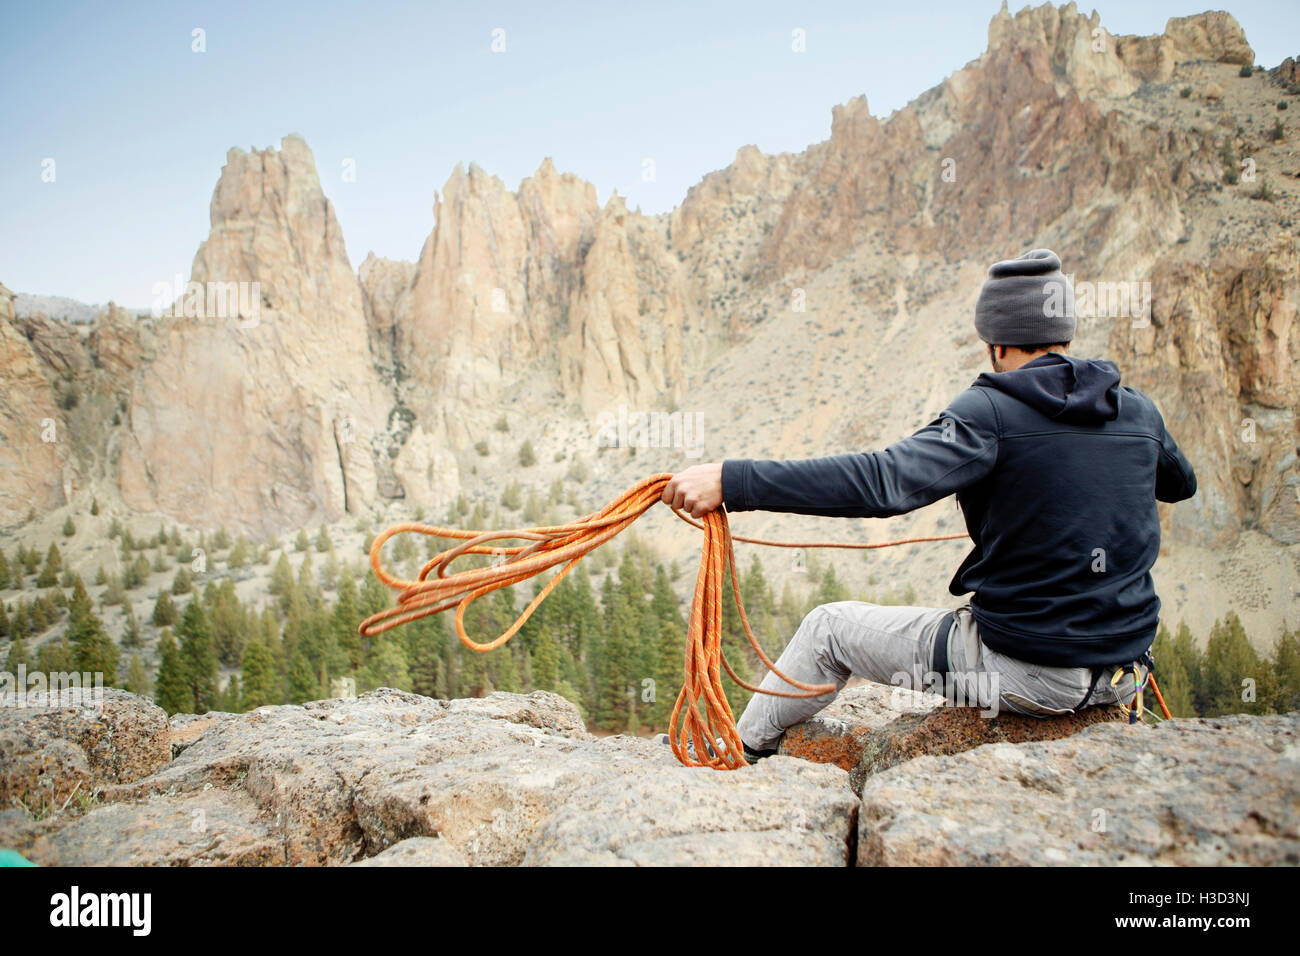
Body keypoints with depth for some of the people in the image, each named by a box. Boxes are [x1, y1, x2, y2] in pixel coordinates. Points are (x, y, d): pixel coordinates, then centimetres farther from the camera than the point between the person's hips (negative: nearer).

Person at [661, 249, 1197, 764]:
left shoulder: (993, 410, -17)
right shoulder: (1139, 411, 3)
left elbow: (887, 479, -31)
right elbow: (1181, 483, 25)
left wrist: (732, 481, -34)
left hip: (1028, 673, -6)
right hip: (1124, 676, 7)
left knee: (829, 627, 11)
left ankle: (739, 752, 30)